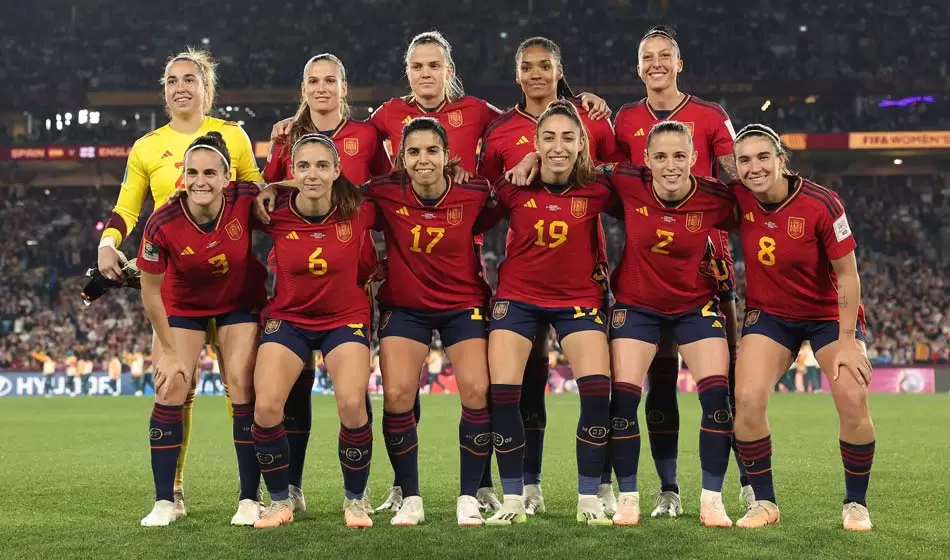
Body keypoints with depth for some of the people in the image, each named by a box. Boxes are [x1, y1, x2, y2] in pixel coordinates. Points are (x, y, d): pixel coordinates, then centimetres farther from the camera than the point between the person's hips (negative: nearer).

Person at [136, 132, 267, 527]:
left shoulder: (246, 200, -29)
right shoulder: (162, 224, -29)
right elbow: (150, 291, -16)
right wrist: (169, 352, -12)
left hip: (241, 302, 0)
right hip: (184, 305, 0)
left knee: (243, 389, -7)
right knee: (170, 391, -7)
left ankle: (250, 500, 4)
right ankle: (164, 502, 4)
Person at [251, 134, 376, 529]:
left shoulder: (358, 212, -16)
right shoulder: (275, 215, -14)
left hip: (345, 318, -1)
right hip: (287, 318, 1)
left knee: (352, 405, -21)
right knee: (266, 407, -16)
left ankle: (355, 500, 4)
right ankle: (280, 500, 7)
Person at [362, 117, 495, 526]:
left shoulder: (473, 194, -15)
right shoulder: (385, 195, -14)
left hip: (464, 304, 0)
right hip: (404, 306, 0)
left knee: (477, 392, -13)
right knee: (396, 395, -13)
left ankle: (470, 496, 3)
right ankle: (409, 499, 4)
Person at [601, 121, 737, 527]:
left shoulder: (715, 198, -18)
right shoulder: (627, 184, -19)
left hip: (696, 305, 0)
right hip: (636, 305, 0)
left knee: (717, 395, -9)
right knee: (623, 397, -7)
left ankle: (712, 499, 6)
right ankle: (628, 497, 9)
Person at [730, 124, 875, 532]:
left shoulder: (820, 203, -23)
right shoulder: (738, 200, -14)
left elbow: (847, 275, -16)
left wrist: (847, 340, -18)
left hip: (830, 313, -2)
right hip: (769, 313, 2)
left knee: (853, 400, -18)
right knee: (747, 400, -17)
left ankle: (856, 504, 4)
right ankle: (764, 502, 2)